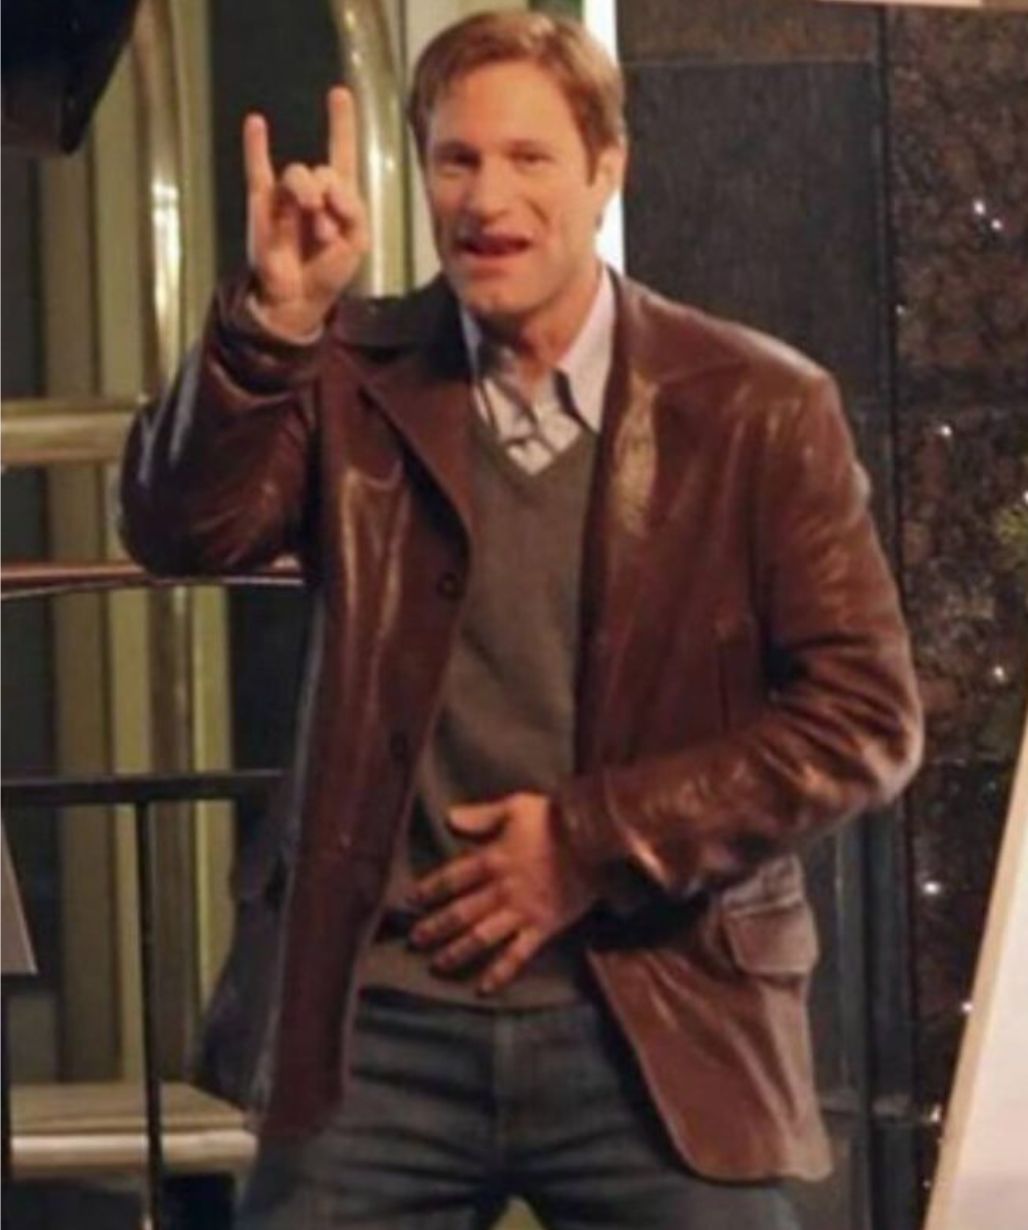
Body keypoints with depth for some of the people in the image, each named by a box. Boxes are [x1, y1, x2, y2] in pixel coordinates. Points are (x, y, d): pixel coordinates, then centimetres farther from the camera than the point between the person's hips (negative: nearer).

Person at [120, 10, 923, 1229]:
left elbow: (864, 716, -2)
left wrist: (594, 842, -10)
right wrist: (272, 319, -24)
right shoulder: (354, 378, 5)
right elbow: (182, 532, -10)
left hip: (658, 1024, -1)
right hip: (377, 1016, 1)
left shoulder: (759, 409, 0)